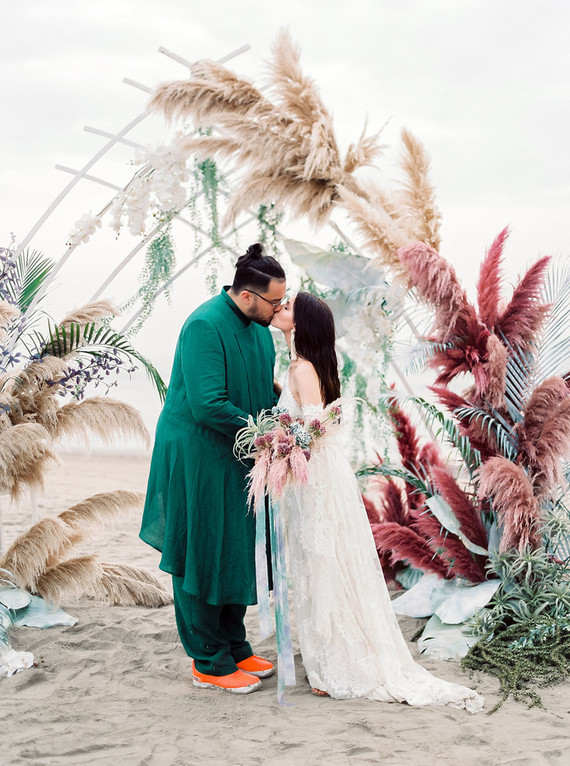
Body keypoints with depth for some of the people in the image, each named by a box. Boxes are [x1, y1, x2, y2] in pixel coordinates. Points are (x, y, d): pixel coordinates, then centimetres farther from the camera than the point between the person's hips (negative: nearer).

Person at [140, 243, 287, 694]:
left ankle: (234, 649, 32)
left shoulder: (258, 326, 5)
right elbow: (208, 405, -27)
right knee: (204, 559, 3)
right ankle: (209, 664, 16)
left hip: (237, 457, 9)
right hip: (198, 458, -9)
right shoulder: (205, 326, -22)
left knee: (236, 555, 17)